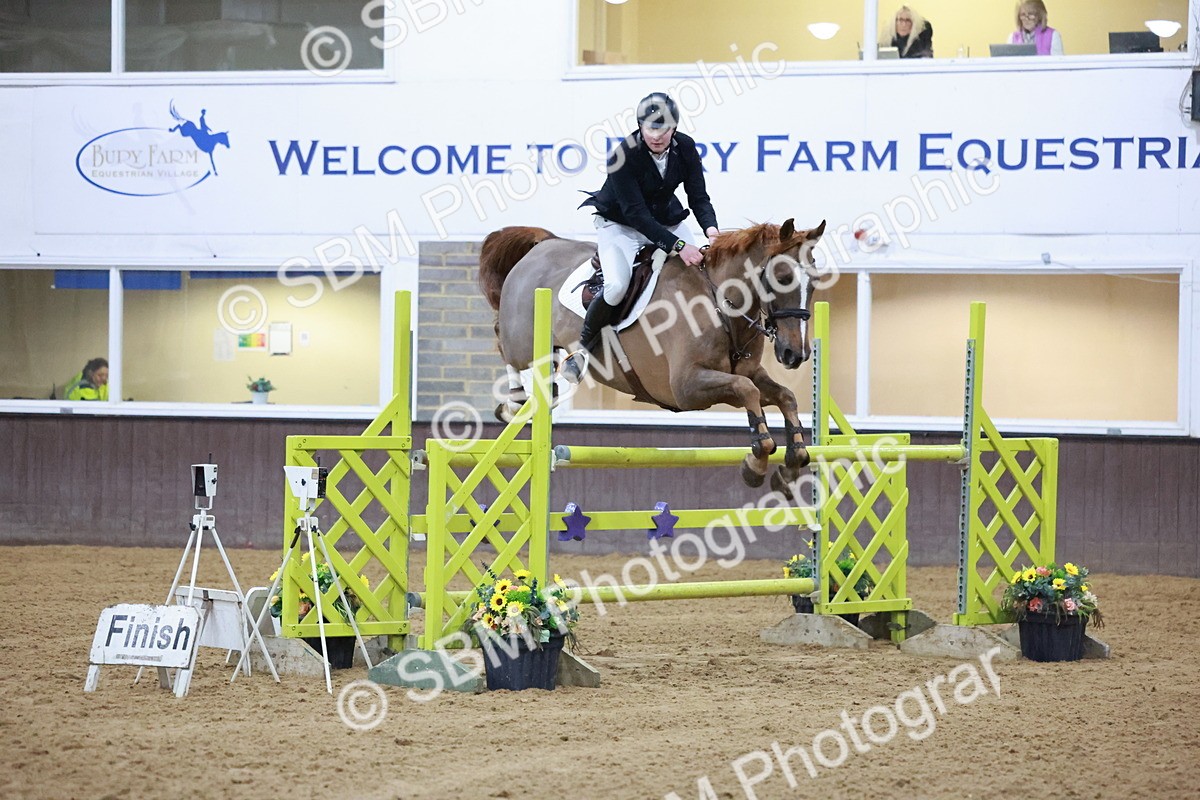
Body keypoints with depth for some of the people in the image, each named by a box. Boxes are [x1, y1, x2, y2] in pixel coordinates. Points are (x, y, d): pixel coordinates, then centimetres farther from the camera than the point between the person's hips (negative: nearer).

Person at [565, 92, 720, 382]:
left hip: (666, 221, 5)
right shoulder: (623, 156, -28)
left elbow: (698, 197, -10)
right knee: (617, 286, -27)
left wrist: (711, 229, -33)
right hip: (619, 225, -5)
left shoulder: (685, 148, -14)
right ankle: (584, 347, -6)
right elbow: (636, 214, -31)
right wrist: (677, 246, -40)